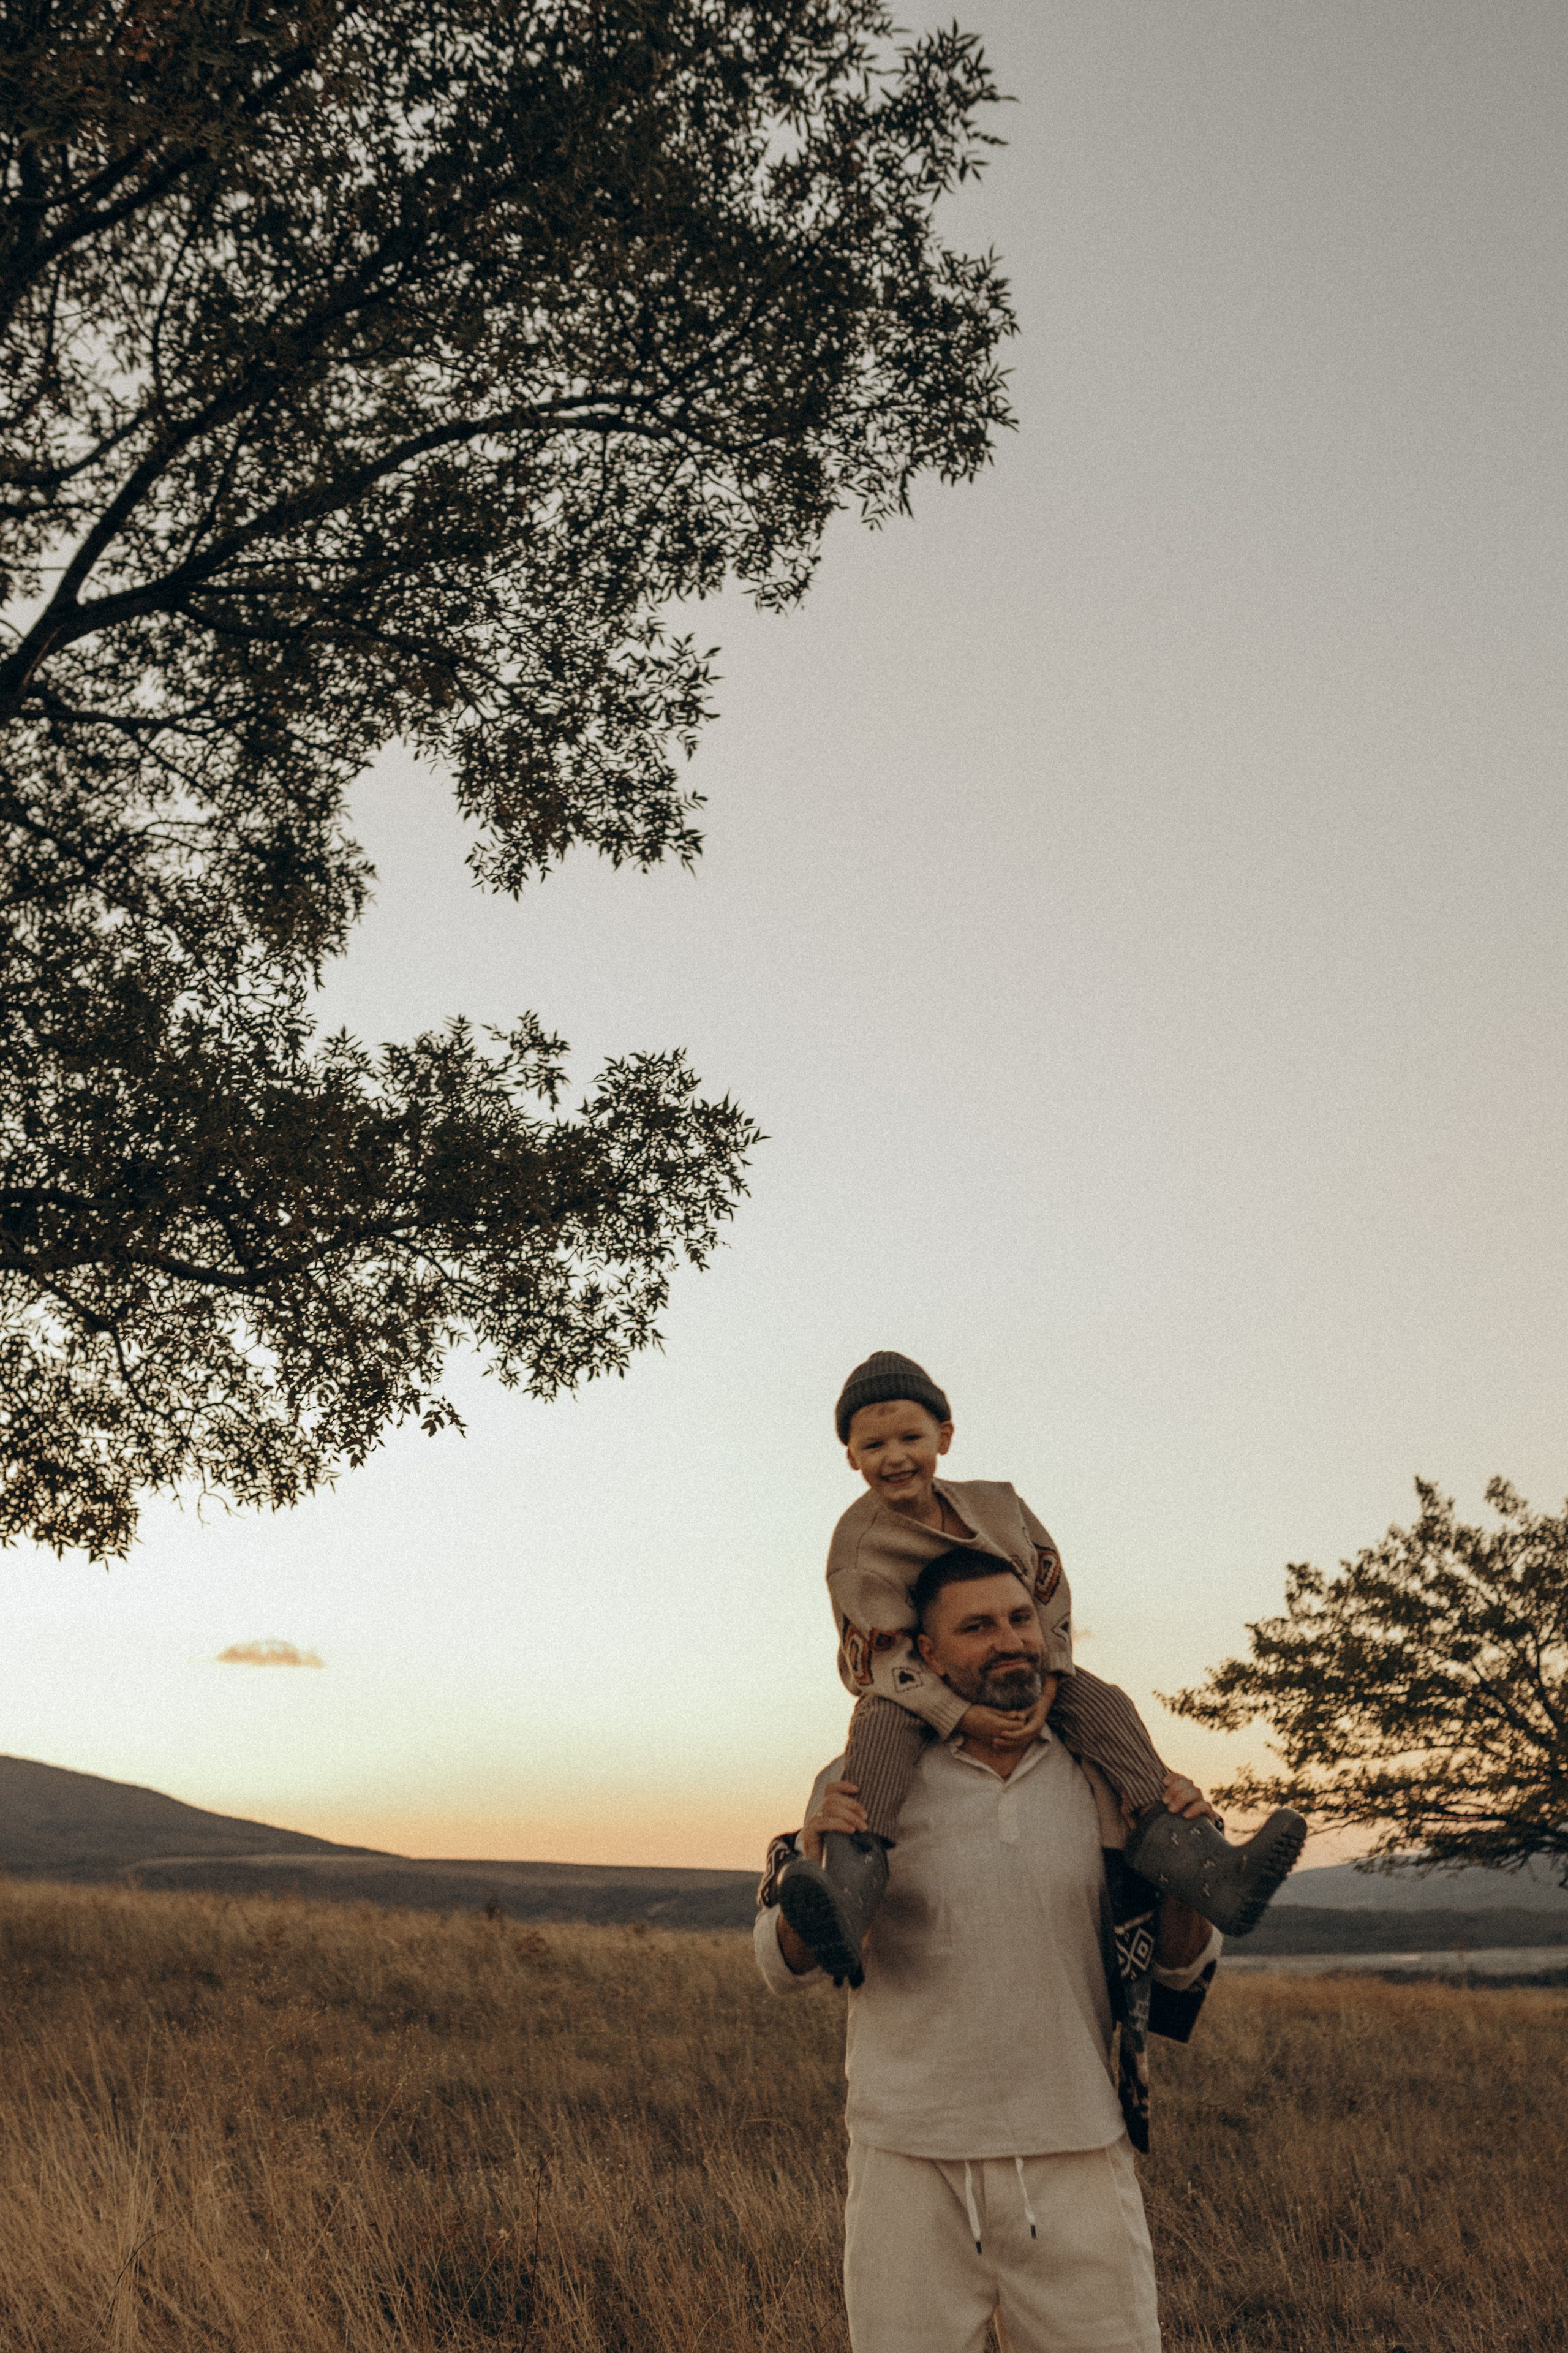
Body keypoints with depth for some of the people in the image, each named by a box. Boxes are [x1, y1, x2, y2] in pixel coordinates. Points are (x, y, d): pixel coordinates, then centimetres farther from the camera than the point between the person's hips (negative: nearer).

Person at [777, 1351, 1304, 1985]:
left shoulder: (996, 1504, -4)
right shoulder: (859, 1545, -18)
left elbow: (1050, 1594, -2)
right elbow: (884, 1653, -24)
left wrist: (1045, 1684, -17)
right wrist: (960, 1716, -36)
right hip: (918, 1692, -3)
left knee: (1100, 1704, -20)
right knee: (882, 1725, -37)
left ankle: (1203, 1865, -31)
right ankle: (848, 1887, -55)